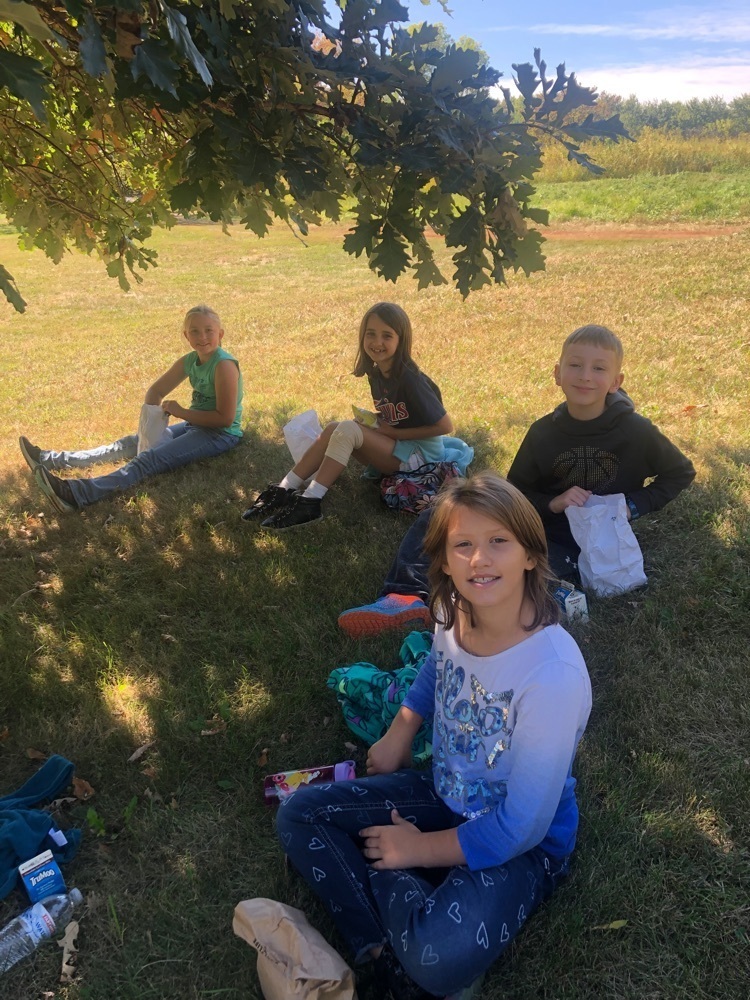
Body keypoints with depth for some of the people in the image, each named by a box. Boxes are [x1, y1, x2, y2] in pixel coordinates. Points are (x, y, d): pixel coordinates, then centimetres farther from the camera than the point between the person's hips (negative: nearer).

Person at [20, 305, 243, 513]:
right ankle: (52, 460, 5)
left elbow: (225, 418, -24)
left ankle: (77, 494, -40)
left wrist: (182, 412, -18)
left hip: (221, 434, -8)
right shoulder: (189, 361, 5)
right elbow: (156, 391, 14)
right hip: (195, 425, 8)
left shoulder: (224, 365, -20)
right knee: (130, 445, 4)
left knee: (151, 459, -25)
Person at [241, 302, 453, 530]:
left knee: (347, 429, -26)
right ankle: (283, 492, -15)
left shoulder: (409, 379, -20)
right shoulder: (376, 373, 4)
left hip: (421, 455, -7)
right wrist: (373, 420, -5)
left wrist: (393, 432, -16)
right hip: (393, 446, 7)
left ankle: (309, 502, -26)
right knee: (332, 430, -13)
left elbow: (445, 426, -18)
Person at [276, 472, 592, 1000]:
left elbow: (520, 827, -24)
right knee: (299, 815, -3)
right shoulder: (455, 613, -14)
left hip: (525, 843, -6)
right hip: (445, 796, 6)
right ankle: (394, 952, -6)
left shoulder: (554, 673, -32)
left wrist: (419, 848, -13)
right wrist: (400, 733, 3)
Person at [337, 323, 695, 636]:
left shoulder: (636, 431, -9)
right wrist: (553, 503, -14)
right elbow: (517, 490, 6)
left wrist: (633, 505, -9)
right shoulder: (544, 432, -3)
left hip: (593, 544, -4)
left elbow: (681, 473, 6)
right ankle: (407, 597, -32)